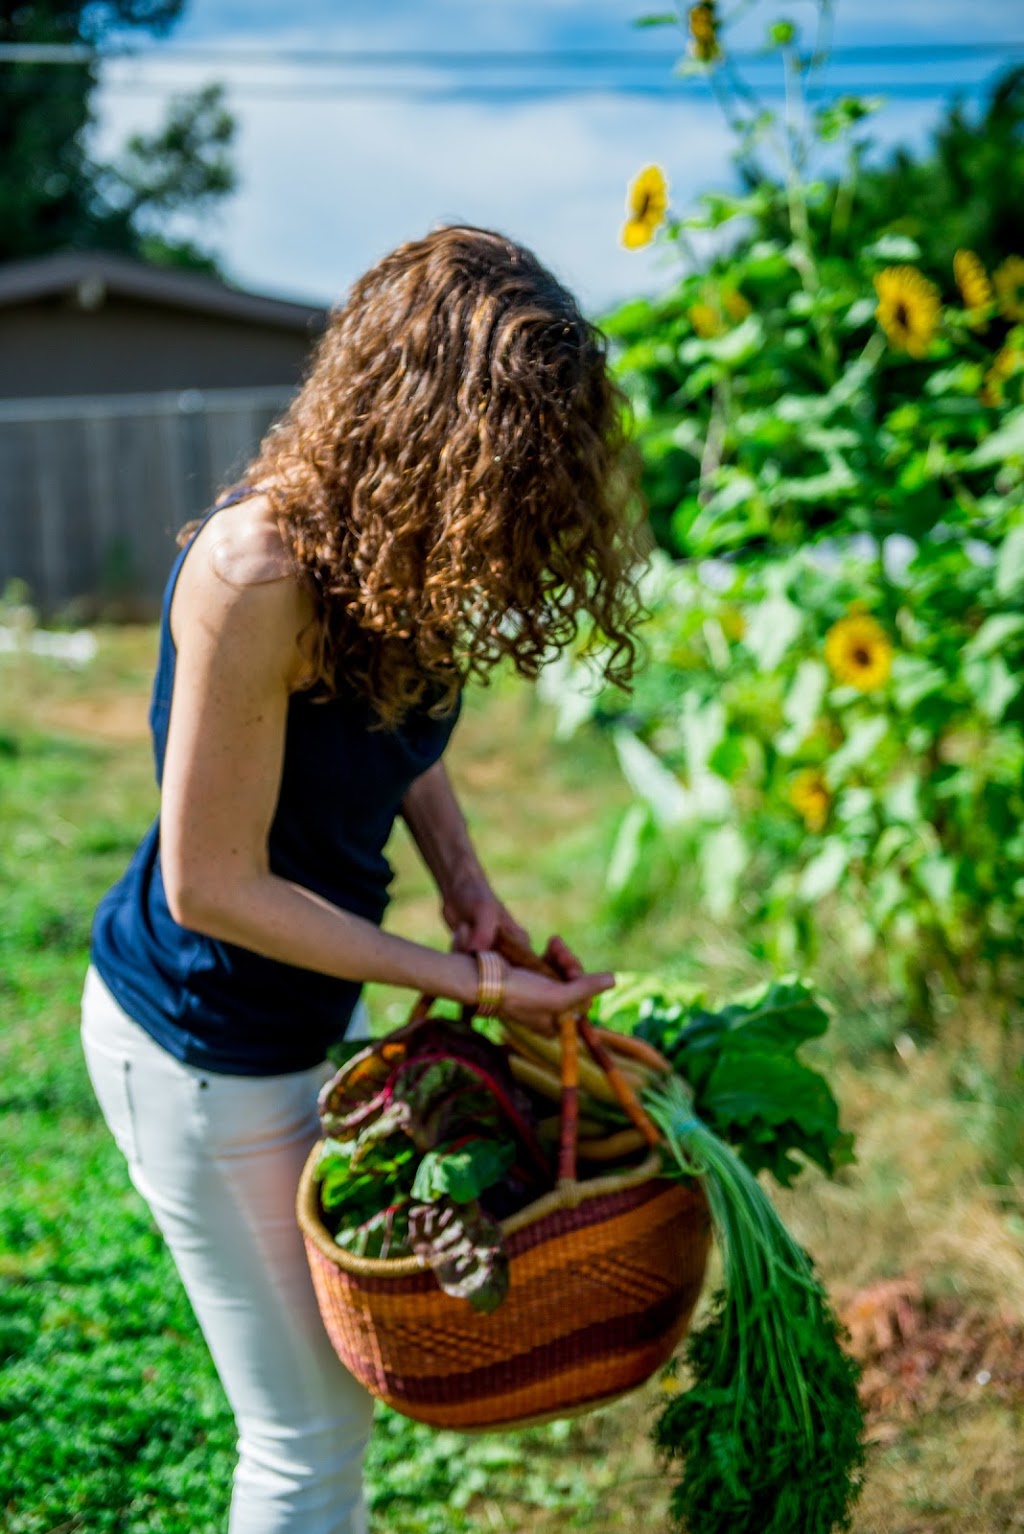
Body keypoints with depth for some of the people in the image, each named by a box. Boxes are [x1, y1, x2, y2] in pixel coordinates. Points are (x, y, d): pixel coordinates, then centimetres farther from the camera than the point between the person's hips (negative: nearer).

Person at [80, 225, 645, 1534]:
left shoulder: (386, 542, -5)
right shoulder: (259, 576, -31)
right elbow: (213, 886, -25)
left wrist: (464, 881, -5)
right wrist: (461, 979, -20)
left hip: (315, 1008, 8)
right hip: (199, 1048, -8)